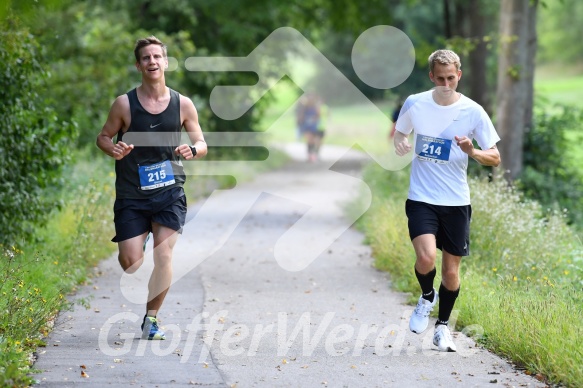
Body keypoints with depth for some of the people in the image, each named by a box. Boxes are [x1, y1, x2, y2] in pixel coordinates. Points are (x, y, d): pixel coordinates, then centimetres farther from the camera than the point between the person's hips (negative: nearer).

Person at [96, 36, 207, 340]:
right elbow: (103, 136, 6)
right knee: (130, 262, -5)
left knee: (163, 256, -8)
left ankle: (151, 319, 9)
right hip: (131, 195, -1)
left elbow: (202, 143, 8)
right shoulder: (124, 104, -4)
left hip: (170, 192, 1)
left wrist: (192, 150, -16)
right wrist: (112, 148, -17)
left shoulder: (182, 104, 0)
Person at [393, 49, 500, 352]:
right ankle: (427, 297, 13)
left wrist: (473, 152, -23)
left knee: (451, 271, 6)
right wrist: (400, 143, -8)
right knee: (426, 258, -21)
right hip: (421, 198, -1)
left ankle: (443, 327, 28)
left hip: (456, 202, 1)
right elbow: (400, 132, 17)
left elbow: (495, 158, -1)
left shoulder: (473, 111, -5)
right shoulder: (414, 104, -2)